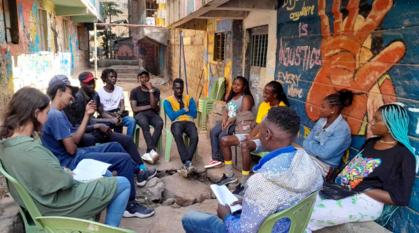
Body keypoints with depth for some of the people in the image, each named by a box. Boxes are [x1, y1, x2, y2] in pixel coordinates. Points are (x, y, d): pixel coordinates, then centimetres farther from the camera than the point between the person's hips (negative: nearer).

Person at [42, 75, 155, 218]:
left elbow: (75, 139, 8)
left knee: (115, 146, 20)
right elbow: (71, 149, -23)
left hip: (71, 157, 11)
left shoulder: (57, 113, 11)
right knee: (124, 158, -15)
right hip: (69, 162, -11)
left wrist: (87, 115, 4)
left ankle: (139, 173, 36)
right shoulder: (55, 115, -23)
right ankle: (130, 205, -5)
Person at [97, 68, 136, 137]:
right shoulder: (99, 92, -3)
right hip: (106, 116, -3)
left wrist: (119, 115, -19)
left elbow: (122, 105, 3)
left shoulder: (120, 89, 10)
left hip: (118, 114, 3)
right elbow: (100, 111, -7)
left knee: (132, 121, -26)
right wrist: (112, 119, -23)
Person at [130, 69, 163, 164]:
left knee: (160, 123, -35)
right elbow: (134, 109, -1)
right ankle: (152, 150, -44)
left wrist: (151, 90, -8)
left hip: (153, 114, 1)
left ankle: (148, 152, -39)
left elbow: (154, 106, -5)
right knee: (145, 124, -38)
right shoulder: (135, 91, 10)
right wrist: (150, 106, 0)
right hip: (140, 114, -1)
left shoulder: (155, 90, 11)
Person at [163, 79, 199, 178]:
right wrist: (184, 110, 2)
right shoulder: (167, 101, 10)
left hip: (189, 122, 2)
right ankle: (188, 162, -45)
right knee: (177, 135, -39)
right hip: (177, 123, -2)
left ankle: (185, 163, -39)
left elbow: (194, 114, 6)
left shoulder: (189, 98, 18)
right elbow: (172, 117, -4)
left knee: (195, 137, -33)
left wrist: (178, 112, 6)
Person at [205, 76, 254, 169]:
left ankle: (221, 159, -6)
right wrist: (225, 119, -6)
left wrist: (230, 120, -22)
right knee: (213, 132, -14)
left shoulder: (246, 98, -9)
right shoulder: (231, 96, 17)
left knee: (222, 136, -25)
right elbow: (226, 110, 14)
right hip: (228, 121, 8)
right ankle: (216, 158, -15)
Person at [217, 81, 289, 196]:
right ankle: (230, 175, 6)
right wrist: (250, 136, -11)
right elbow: (258, 125, 7)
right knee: (224, 140, -5)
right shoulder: (263, 105, 9)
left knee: (245, 145, -39)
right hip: (257, 136, 8)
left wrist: (254, 138, -18)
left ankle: (244, 184, -27)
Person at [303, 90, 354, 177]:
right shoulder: (322, 120, 3)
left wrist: (310, 144, -8)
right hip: (310, 156, 7)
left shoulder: (342, 129, -19)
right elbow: (306, 142, 4)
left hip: (325, 165, -7)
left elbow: (324, 153, -24)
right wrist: (315, 147, -16)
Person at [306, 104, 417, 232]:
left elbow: (400, 198, -11)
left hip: (367, 201, -7)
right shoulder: (370, 142, 16)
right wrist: (337, 172, 0)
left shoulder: (403, 156, -7)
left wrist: (363, 190, -15)